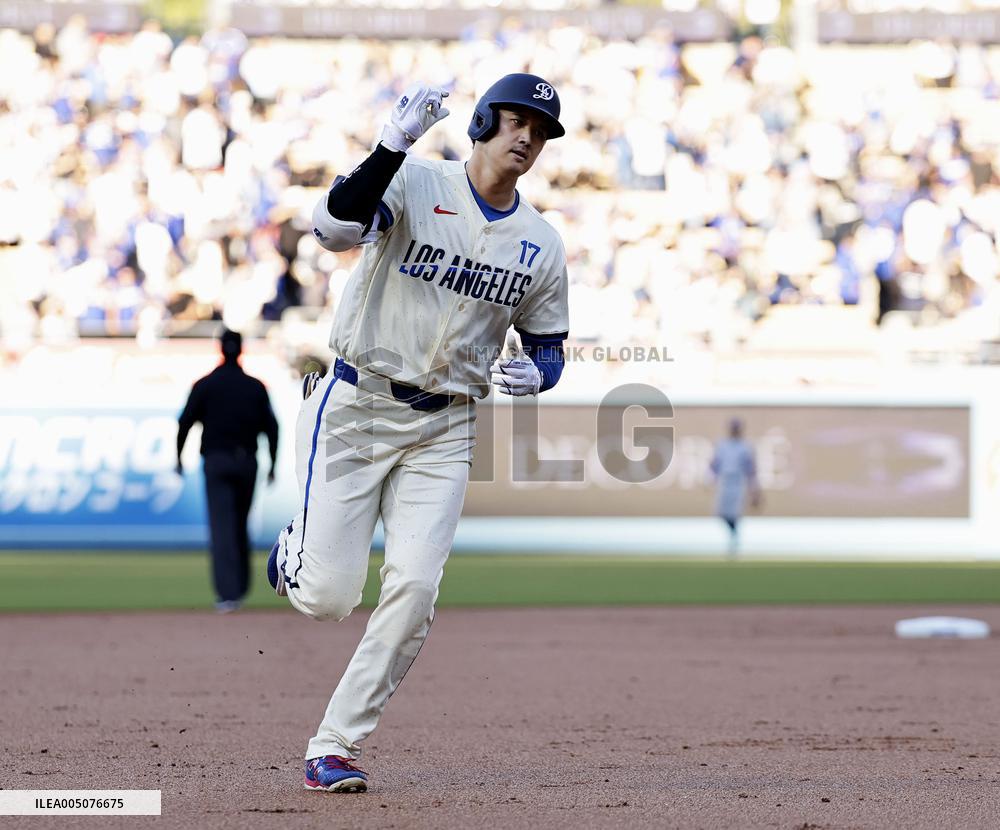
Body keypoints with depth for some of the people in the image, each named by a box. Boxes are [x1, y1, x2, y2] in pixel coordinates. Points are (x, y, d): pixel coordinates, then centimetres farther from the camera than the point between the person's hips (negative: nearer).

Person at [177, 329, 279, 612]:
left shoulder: (205, 385, -1)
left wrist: (179, 458, 6)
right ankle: (240, 588, 21)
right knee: (240, 525, 17)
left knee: (222, 527, -8)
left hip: (216, 461, -3)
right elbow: (270, 427, 2)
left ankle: (228, 593, -19)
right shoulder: (255, 387, 5)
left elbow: (185, 422, -5)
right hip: (246, 461, 3)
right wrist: (272, 465, 9)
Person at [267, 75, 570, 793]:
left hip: (444, 431, 4)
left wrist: (534, 372, -11)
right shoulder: (415, 185, -9)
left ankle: (336, 745, 2)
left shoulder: (542, 244, 5)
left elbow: (548, 347, 14)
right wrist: (393, 146, -42)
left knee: (414, 591, -11)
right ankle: (294, 553, 29)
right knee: (325, 598, -9)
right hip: (355, 410, -4)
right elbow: (334, 228, -28)